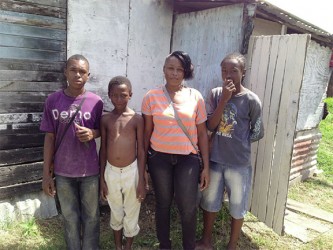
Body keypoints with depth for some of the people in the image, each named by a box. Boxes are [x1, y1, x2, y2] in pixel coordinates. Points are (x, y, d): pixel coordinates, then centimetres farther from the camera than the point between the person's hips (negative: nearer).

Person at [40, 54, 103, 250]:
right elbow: (50, 138, -1)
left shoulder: (96, 102, -6)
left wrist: (92, 133, -17)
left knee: (91, 216, 14)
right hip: (63, 171, 0)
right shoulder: (53, 100, -5)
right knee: (70, 217, 16)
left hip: (90, 170, 0)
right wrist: (46, 172, -1)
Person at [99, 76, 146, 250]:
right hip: (111, 172, 2)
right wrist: (101, 178, 5)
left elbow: (141, 151, -5)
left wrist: (141, 180, -7)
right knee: (116, 214, 20)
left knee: (131, 215, 13)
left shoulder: (137, 119, -7)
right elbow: (103, 150, 5)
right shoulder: (105, 119, 0)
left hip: (131, 172, -2)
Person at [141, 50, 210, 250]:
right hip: (159, 158, 0)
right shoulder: (152, 97, -4)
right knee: (163, 204, 15)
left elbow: (202, 133, 1)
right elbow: (146, 132, 1)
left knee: (188, 208, 3)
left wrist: (206, 166, 0)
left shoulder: (195, 97, -3)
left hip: (188, 159, 0)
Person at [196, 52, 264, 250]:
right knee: (209, 202, 17)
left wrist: (238, 142, 0)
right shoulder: (216, 94, -3)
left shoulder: (251, 100, -10)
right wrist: (224, 99, -18)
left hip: (239, 163, -2)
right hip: (215, 159, 3)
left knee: (237, 207, 13)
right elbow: (210, 126, -11)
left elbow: (257, 133, -2)